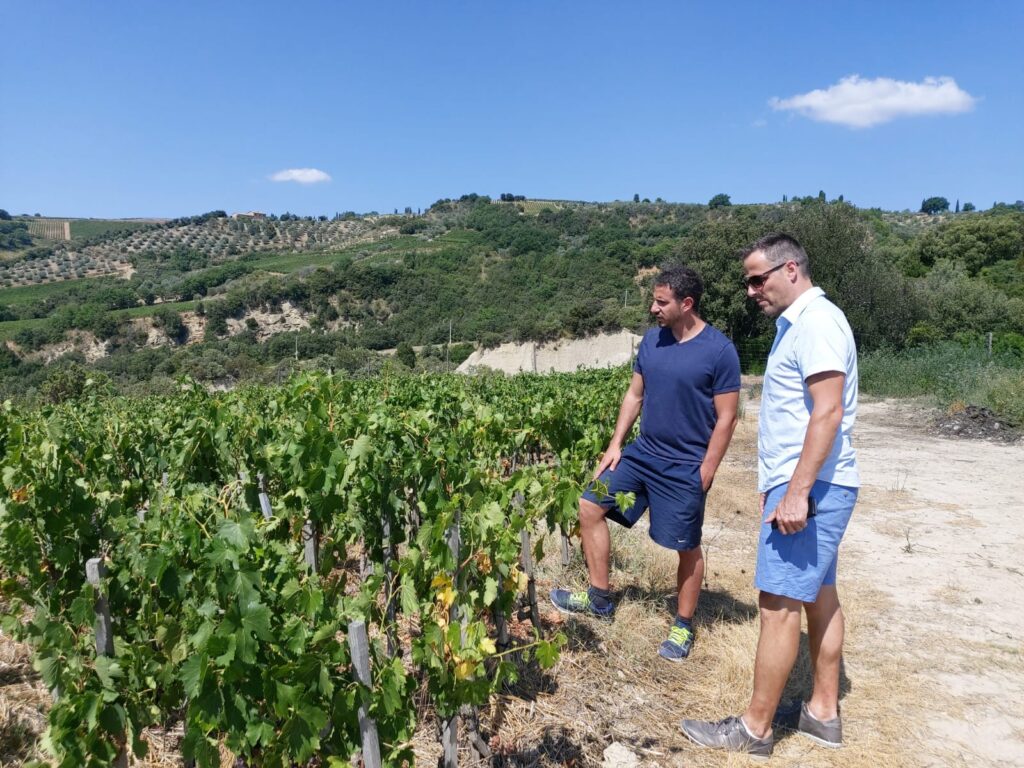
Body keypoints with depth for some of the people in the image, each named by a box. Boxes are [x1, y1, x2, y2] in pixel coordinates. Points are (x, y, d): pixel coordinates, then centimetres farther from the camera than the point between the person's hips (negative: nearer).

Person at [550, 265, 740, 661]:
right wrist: (615, 444, 4)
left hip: (684, 467, -6)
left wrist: (705, 472, -14)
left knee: (687, 547, 7)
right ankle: (599, 597, 17)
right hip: (642, 452, 6)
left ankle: (683, 626, 29)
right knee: (590, 507, 3)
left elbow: (726, 418, -12)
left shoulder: (719, 351, -15)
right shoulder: (652, 339, 3)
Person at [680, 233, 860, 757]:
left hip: (810, 487, -10)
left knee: (778, 604, -5)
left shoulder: (816, 321, -15)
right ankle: (823, 712, 27)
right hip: (803, 486, 11)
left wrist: (797, 492, -25)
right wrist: (776, 484, 18)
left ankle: (755, 730, 6)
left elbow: (828, 412, -23)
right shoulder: (796, 324, 16)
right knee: (819, 595, 15)